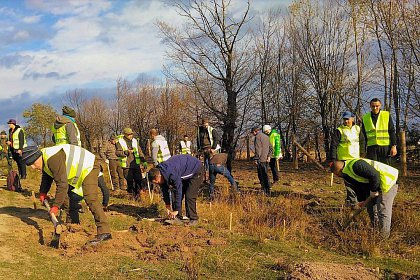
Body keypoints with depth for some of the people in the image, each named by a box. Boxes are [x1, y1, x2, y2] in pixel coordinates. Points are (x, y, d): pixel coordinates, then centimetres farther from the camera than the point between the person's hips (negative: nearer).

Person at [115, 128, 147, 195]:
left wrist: (144, 161, 11)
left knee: (139, 180, 3)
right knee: (129, 181, -1)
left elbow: (140, 151, 16)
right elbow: (117, 152, -9)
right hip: (126, 165, -4)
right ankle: (131, 192, 12)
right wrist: (126, 152, -24)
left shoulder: (134, 141, 11)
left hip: (136, 164, 4)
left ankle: (138, 193, 16)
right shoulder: (120, 142, -2)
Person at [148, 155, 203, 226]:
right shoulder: (159, 171, -12)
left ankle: (193, 219, -4)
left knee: (189, 196, -14)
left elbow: (178, 191, -32)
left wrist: (176, 210, -25)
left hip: (196, 170, -8)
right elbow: (165, 190, 1)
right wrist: (168, 205, 2)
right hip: (185, 173, 9)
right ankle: (178, 218, 5)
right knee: (177, 194, 1)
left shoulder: (172, 174, -38)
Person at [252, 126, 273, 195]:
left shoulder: (258, 137, -10)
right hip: (266, 159, 9)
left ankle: (265, 191, -6)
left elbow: (258, 149, -17)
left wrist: (256, 159, -15)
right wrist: (269, 156, 10)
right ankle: (268, 191, 20)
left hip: (261, 159, -9)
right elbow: (271, 148, 17)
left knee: (262, 176, -5)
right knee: (265, 175, 16)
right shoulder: (266, 136, 18)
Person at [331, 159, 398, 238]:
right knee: (371, 208, 14)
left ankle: (384, 235, -1)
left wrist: (373, 190, -19)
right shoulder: (346, 175, 6)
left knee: (383, 211, -10)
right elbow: (358, 186, 17)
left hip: (387, 182, -11)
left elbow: (374, 175, -30)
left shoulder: (356, 165, -28)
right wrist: (362, 200, 13)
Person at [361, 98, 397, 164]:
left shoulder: (387, 115, 5)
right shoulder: (365, 118, 10)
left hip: (385, 147, -1)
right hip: (371, 147, 1)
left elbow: (392, 132, 4)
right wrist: (365, 150, 11)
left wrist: (394, 146, -4)